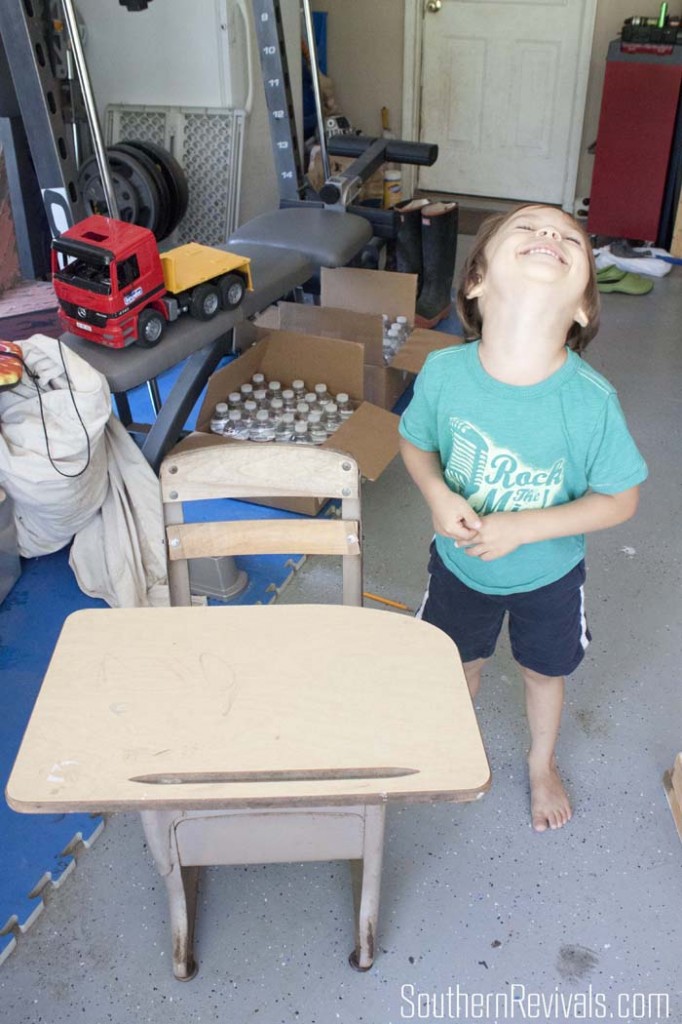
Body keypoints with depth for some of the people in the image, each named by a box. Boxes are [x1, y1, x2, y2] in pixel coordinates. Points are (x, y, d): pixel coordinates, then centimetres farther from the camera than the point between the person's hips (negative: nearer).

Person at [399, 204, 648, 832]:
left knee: (544, 671, 26)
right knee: (463, 664, 26)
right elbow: (415, 441, -6)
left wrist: (523, 527, -29)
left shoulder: (591, 400, -31)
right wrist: (438, 495, -25)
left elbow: (620, 499, -18)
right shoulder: (445, 372, -26)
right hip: (460, 562, 1)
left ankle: (543, 763, 57)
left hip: (548, 574, 0)